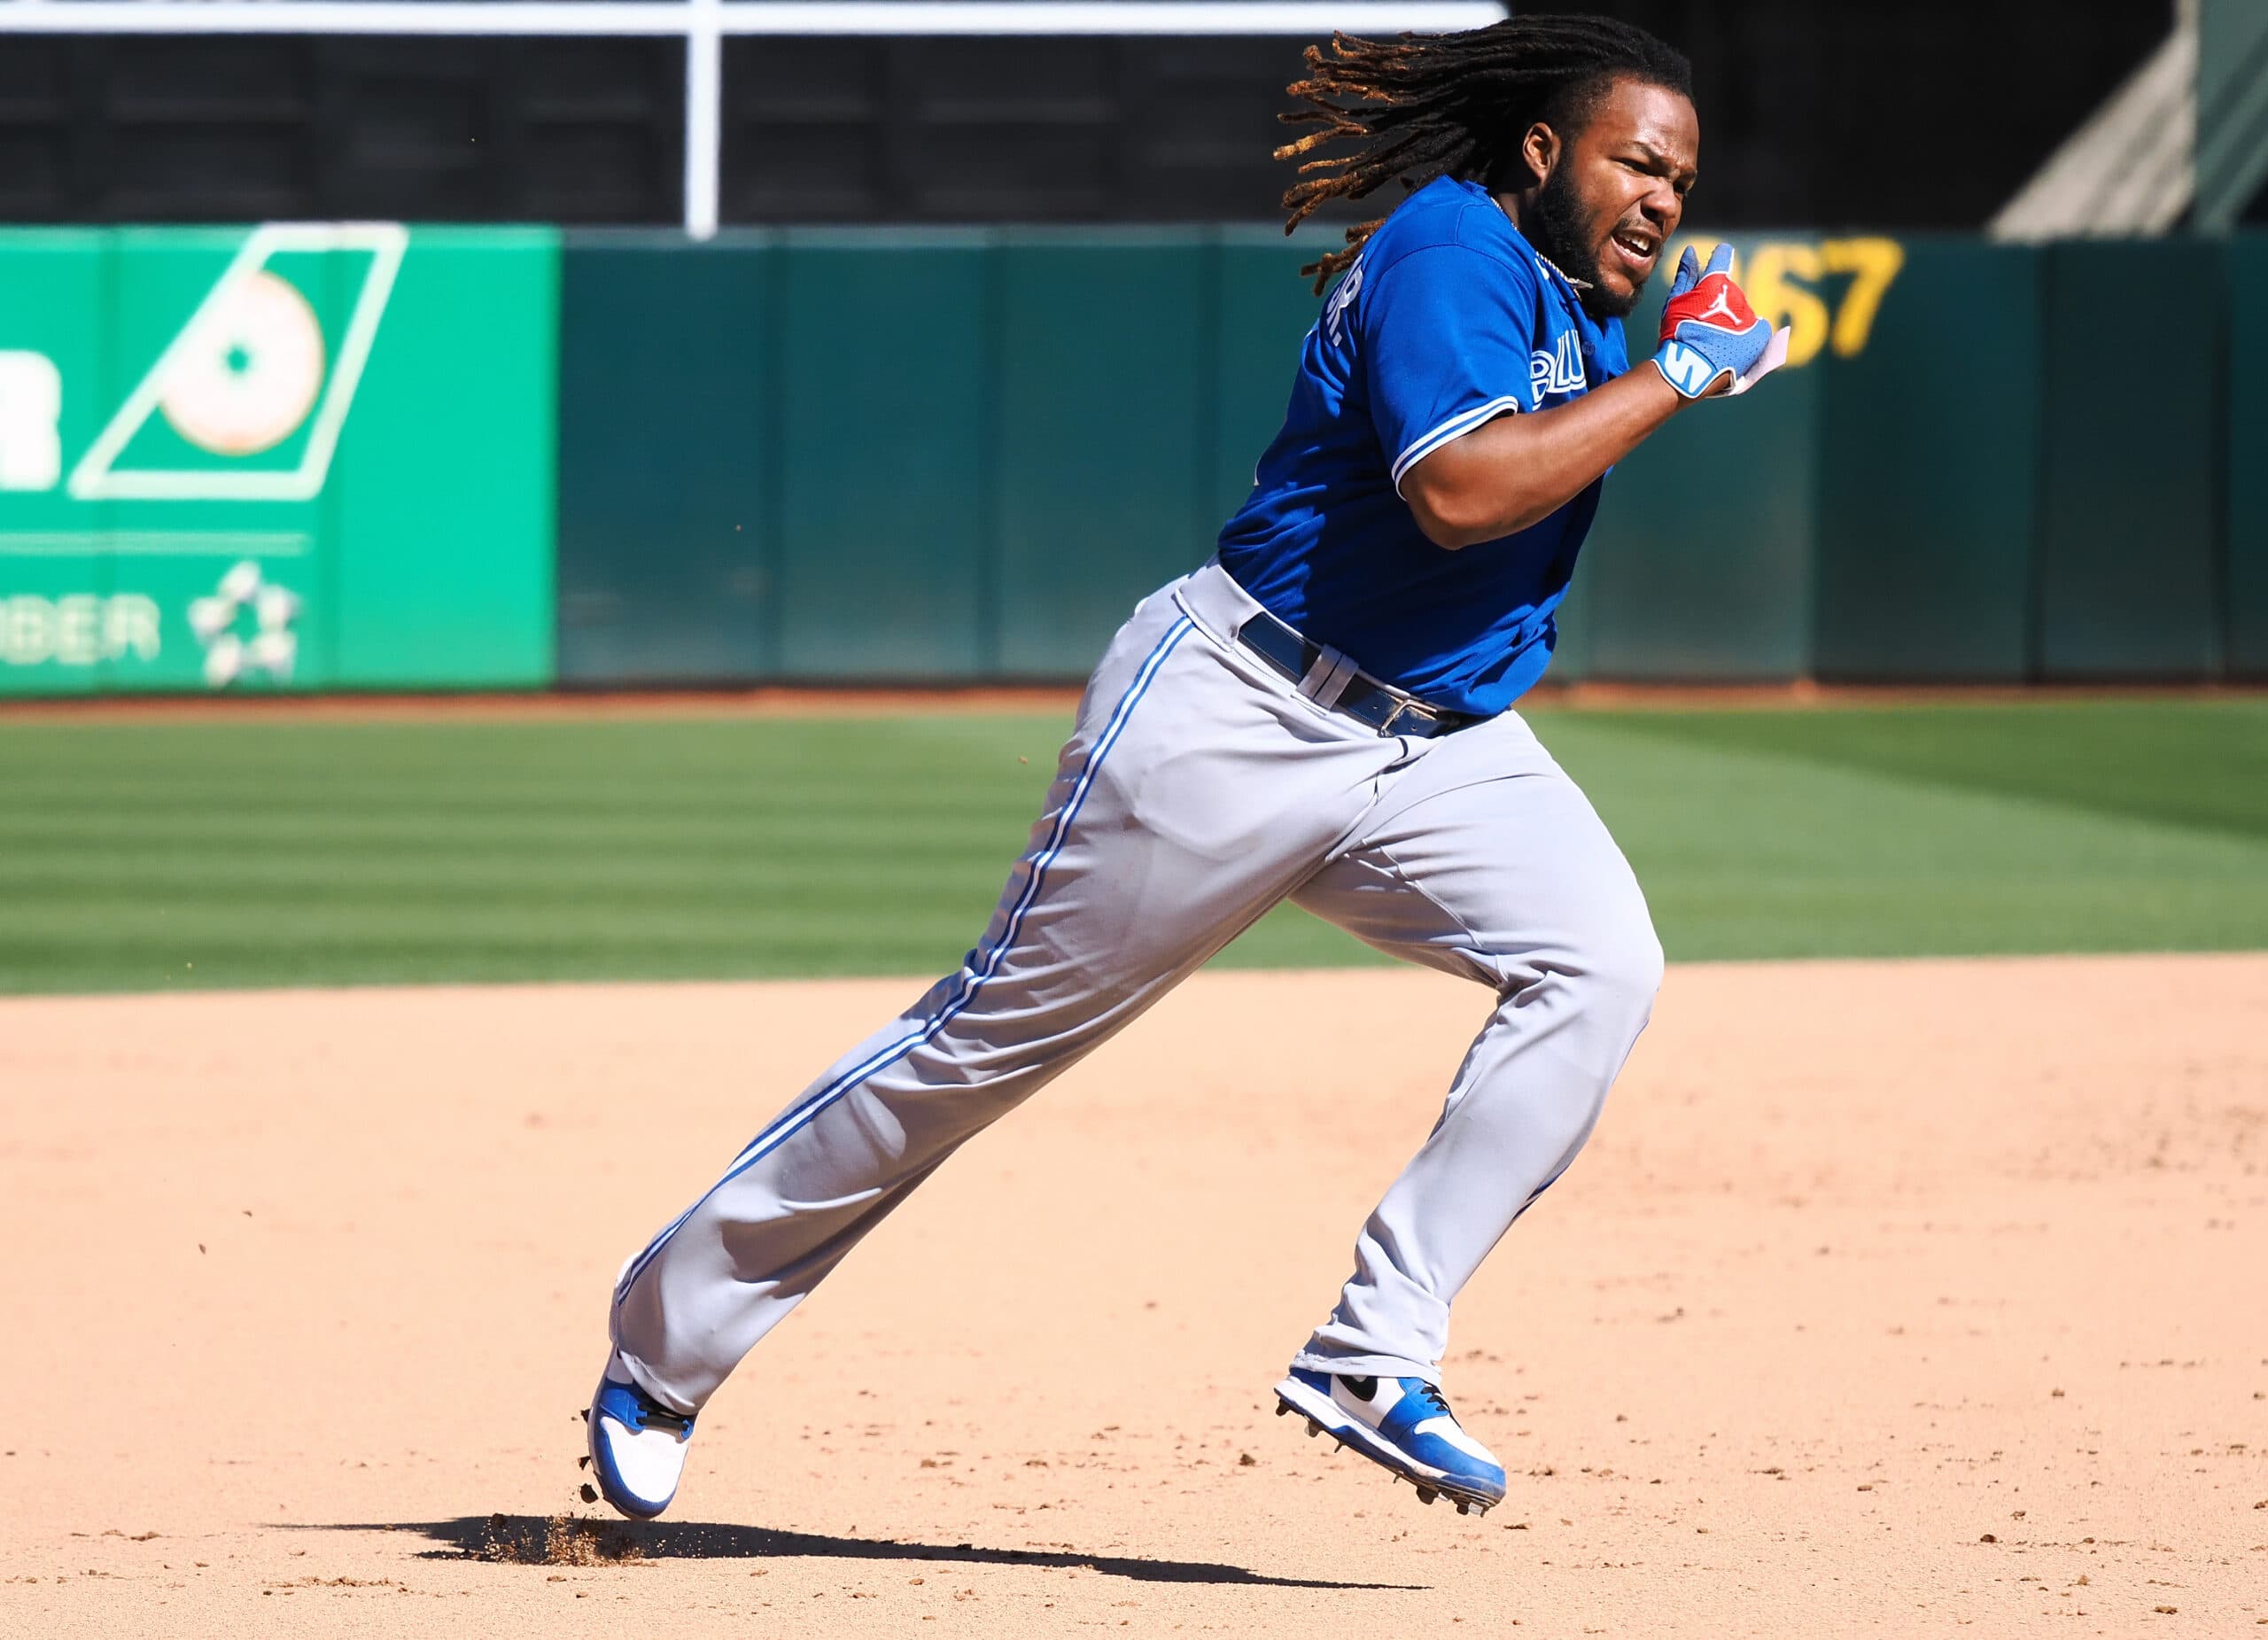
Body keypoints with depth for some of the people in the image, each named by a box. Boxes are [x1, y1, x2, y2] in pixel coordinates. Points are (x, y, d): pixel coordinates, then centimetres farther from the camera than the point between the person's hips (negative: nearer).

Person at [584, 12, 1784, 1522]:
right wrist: (1682, 376, -24)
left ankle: (1376, 1355, -18)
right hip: (1237, 710, -8)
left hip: (1444, 746, 8)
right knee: (1001, 1032, 1)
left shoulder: (1588, 313, 12)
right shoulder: (1454, 251, -15)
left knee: (1601, 961, -18)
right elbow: (1457, 491, -30)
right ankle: (671, 1326, 16)